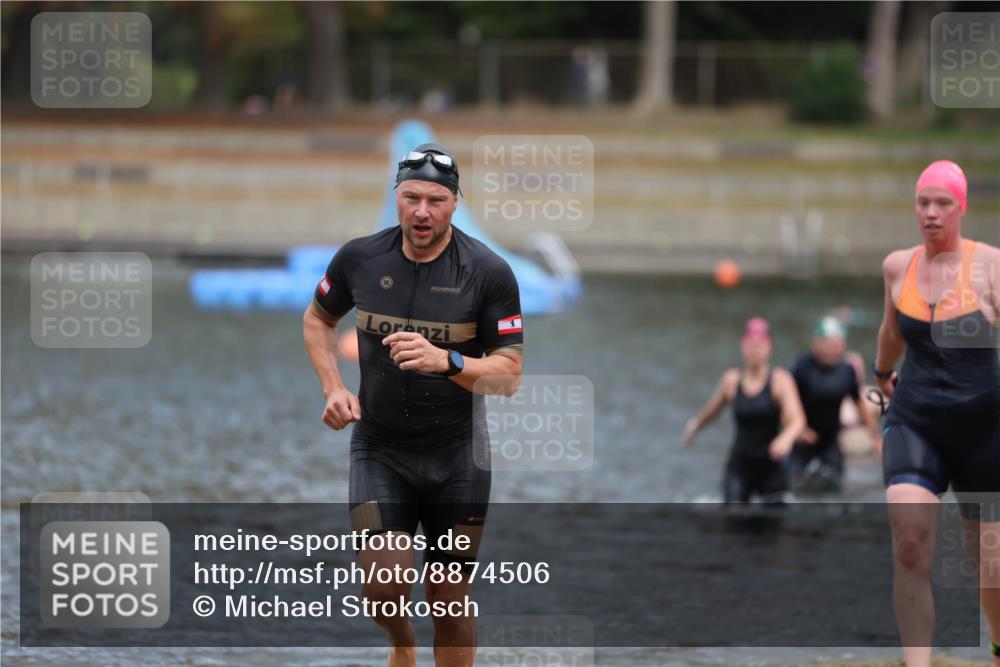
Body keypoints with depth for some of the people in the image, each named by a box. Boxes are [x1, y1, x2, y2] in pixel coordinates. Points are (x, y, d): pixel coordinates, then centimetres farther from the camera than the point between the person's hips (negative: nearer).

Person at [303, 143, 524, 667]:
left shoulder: (488, 272, -11)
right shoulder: (359, 258, -4)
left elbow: (509, 374, -11)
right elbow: (317, 319, 16)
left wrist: (445, 361, -29)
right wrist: (334, 389, 0)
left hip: (457, 454, -1)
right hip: (379, 448, 1)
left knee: (450, 600, 5)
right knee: (385, 584, -15)